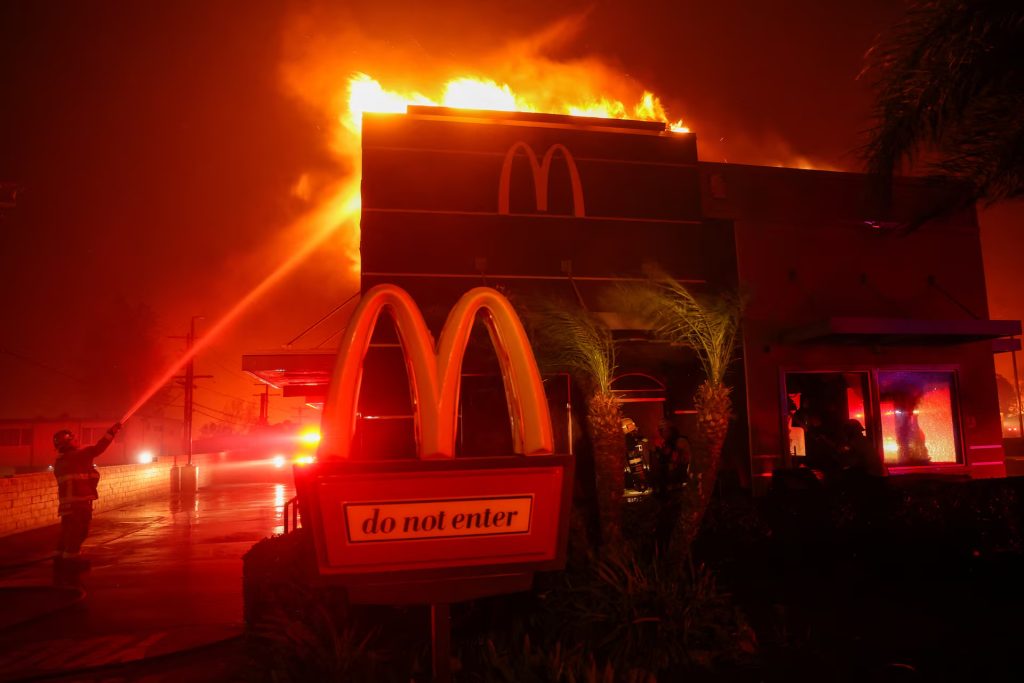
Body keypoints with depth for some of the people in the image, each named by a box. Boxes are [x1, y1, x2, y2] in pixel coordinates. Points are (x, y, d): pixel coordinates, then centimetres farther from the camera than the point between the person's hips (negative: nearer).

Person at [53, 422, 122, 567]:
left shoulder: (60, 460, 15)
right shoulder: (76, 455, -13)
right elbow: (96, 449, -15)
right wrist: (111, 433, -11)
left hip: (68, 499, 9)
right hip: (79, 499, -9)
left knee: (69, 527, 16)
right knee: (78, 528, -3)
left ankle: (61, 554, 20)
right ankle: (71, 555, -2)